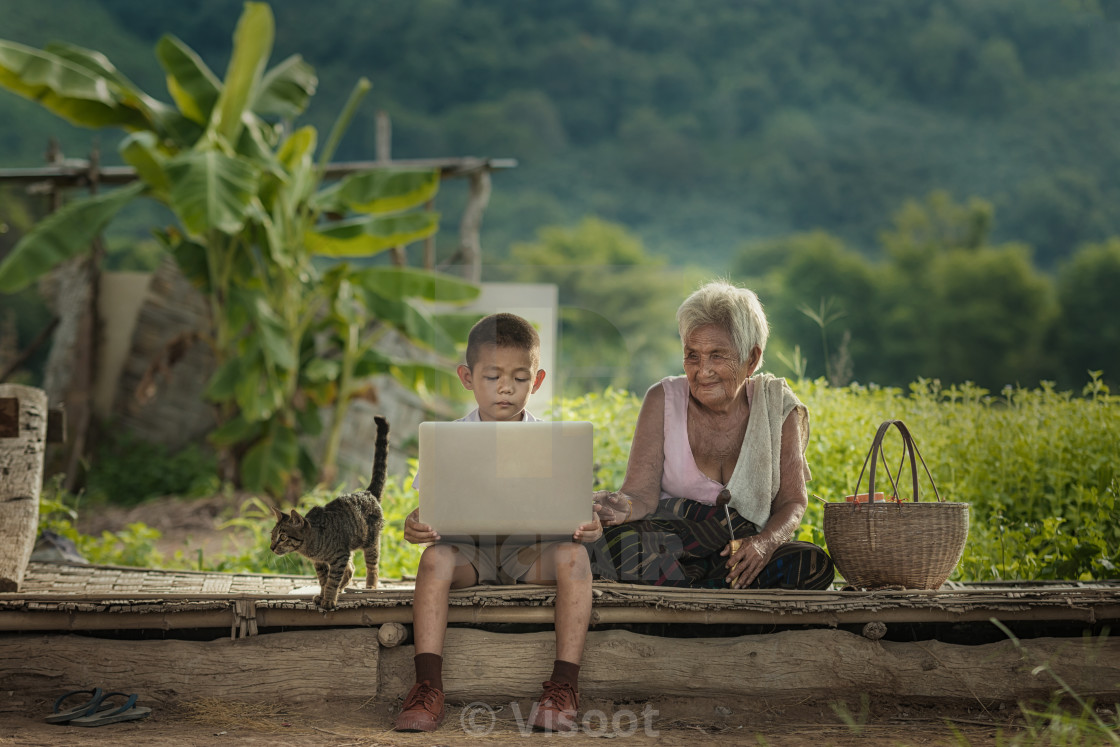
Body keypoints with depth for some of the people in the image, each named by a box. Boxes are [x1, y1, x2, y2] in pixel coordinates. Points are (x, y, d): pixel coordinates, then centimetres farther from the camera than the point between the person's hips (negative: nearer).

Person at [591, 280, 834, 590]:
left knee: (813, 564, -29)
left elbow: (792, 501, 1)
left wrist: (766, 542, -22)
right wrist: (621, 507, -36)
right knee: (617, 539, -34)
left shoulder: (777, 406, 1)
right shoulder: (663, 400, -3)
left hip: (745, 556, 2)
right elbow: (642, 493, -10)